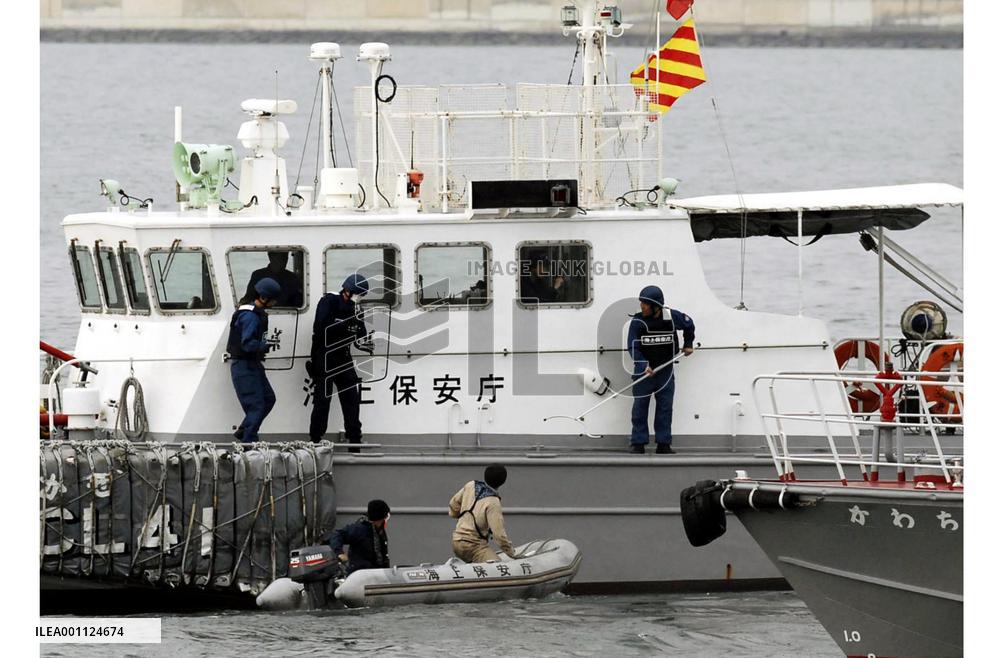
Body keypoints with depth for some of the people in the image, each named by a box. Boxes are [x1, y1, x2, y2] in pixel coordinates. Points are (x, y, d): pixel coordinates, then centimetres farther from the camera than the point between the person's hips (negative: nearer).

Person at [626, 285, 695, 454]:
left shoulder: (671, 317, -8)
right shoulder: (637, 322, -11)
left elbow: (688, 324, 14)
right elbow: (633, 347, -14)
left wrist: (688, 344, 18)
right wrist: (643, 365, -27)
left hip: (665, 371, 1)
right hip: (643, 371, -1)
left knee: (665, 407, 4)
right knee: (640, 406, -1)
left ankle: (663, 444, 11)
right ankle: (638, 444, 5)